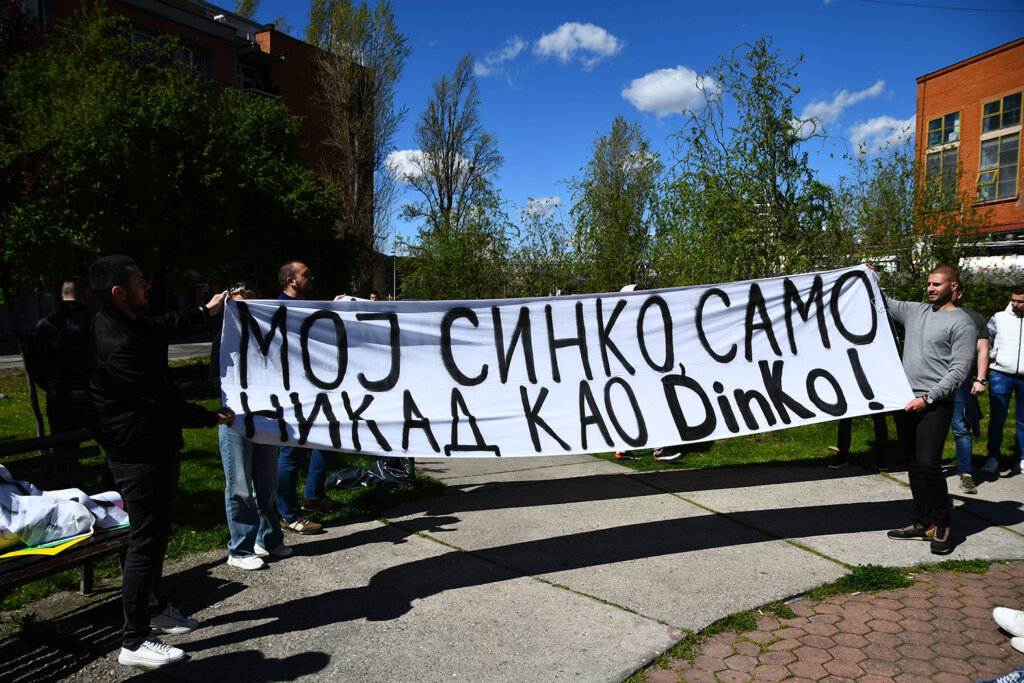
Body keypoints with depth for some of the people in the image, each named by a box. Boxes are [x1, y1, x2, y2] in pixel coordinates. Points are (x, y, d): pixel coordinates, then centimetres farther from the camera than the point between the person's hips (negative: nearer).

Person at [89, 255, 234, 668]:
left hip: (156, 447, 11)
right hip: (140, 453, -11)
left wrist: (205, 312, 37)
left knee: (156, 534, 21)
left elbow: (163, 327, 30)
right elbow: (162, 403, -24)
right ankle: (135, 642, 10)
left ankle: (154, 609, 38)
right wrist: (213, 418, -11)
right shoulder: (118, 344, -27)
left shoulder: (131, 324, 5)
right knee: (145, 542, -2)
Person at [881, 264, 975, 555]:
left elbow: (959, 370, -10)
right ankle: (922, 522, 23)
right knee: (913, 464, 12)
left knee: (928, 463, -13)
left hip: (935, 404, -6)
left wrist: (928, 398, -16)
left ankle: (942, 525, 4)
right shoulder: (914, 311, 14)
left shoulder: (962, 323, -4)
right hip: (905, 401, 6)